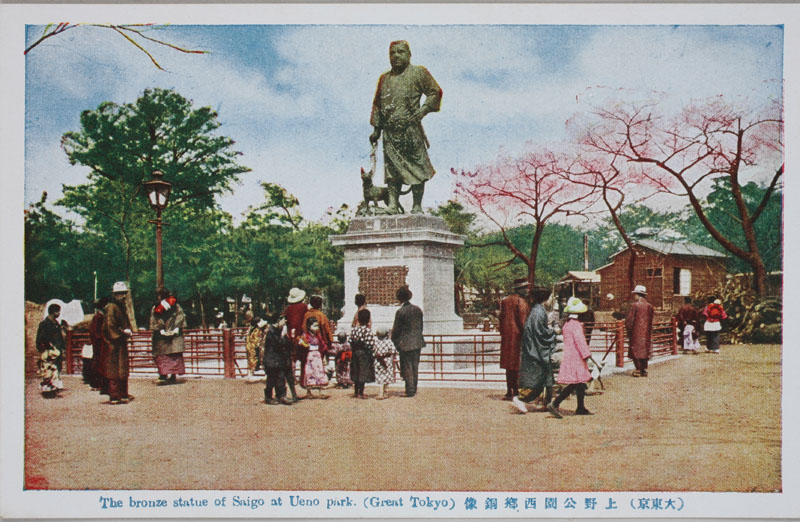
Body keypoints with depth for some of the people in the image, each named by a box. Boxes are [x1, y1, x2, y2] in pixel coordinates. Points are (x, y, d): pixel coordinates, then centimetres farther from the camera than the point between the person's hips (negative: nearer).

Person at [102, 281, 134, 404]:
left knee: (123, 369, 16)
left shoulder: (121, 307, 19)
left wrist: (128, 331, 3)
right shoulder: (111, 308, -11)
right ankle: (114, 396, -7)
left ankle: (123, 394, 24)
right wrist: (123, 333, -16)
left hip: (122, 342, 10)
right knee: (115, 370, -9)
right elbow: (110, 326, -19)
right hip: (114, 343, -10)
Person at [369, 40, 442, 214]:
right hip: (390, 131, 4)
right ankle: (393, 203, -4)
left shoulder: (418, 73, 6)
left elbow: (435, 92, 3)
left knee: (416, 167, -4)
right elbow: (377, 104, 21)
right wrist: (376, 129, 14)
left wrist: (424, 109, -12)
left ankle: (417, 206, 0)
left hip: (410, 128, -4)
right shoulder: (384, 78, 19)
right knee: (392, 166, -3)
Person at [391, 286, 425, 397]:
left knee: (407, 368, 1)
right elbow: (421, 326, 11)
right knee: (415, 367, 14)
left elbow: (396, 329, -10)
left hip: (406, 344, -6)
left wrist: (394, 341, 6)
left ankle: (410, 390, 2)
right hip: (417, 342, 6)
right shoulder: (417, 309, 4)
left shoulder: (400, 312, -15)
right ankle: (414, 389, 21)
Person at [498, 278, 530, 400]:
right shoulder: (521, 302, -11)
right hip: (517, 336, -7)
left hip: (507, 338, 7)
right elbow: (523, 321, -15)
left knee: (509, 366, 11)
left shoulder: (505, 300, 11)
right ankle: (515, 391, -1)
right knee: (517, 366, -2)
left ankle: (509, 391, 15)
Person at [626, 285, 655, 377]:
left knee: (635, 352, 2)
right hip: (647, 333, 5)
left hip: (636, 332, -5)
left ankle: (638, 370, -2)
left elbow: (629, 320, -11)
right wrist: (648, 330, 17)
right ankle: (644, 370, 12)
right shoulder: (649, 306, 6)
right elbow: (651, 321, 11)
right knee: (645, 351, 11)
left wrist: (629, 330, 1)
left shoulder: (634, 305, -12)